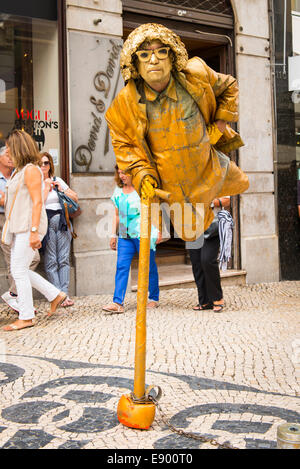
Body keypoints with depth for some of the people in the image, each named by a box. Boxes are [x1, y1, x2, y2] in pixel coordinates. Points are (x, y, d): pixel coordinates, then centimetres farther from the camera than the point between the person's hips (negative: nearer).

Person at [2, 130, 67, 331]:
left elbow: (37, 202, -18)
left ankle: (26, 317, 0)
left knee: (19, 270, -7)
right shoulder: (20, 170, 18)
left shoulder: (31, 170, -12)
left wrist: (34, 231, -23)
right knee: (19, 270, 11)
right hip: (20, 228, 10)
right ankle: (55, 295, 20)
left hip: (30, 227, -10)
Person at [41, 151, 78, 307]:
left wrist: (62, 189, 4)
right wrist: (47, 187, -3)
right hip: (46, 223, -3)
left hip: (62, 220, 4)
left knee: (64, 259, -2)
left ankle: (65, 294, -2)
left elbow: (75, 198, 17)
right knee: (51, 261, -6)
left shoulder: (58, 181, 17)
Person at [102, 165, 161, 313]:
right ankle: (118, 303, -8)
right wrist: (114, 235, 17)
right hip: (125, 235, 5)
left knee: (149, 266, 4)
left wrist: (157, 231, -8)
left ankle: (154, 298, 19)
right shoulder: (118, 191, 14)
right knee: (121, 266, -5)